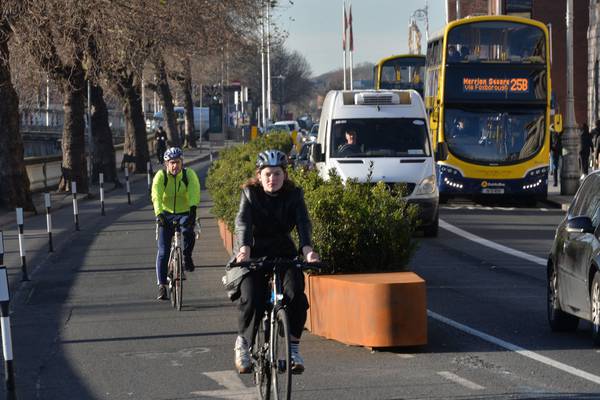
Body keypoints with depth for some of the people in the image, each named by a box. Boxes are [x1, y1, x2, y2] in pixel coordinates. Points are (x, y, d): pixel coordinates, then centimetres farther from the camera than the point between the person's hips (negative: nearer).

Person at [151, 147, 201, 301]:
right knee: (163, 251, -8)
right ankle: (162, 286, -2)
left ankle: (187, 258, -5)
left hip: (185, 213, 0)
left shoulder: (189, 174, -10)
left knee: (188, 231, -33)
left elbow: (194, 191, -27)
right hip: (166, 214, 0)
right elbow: (156, 196, -26)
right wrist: (158, 213, -43)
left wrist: (193, 207, -47)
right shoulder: (160, 176, -12)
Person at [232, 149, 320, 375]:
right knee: (251, 299, -23)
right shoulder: (250, 193, -7)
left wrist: (306, 248, -40)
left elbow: (303, 222, -19)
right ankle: (243, 343, 4)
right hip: (254, 253, -1)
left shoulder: (294, 195, -4)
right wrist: (244, 248, -44)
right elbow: (243, 221, -23)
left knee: (295, 294, -24)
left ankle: (293, 347, -9)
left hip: (284, 253, 1)